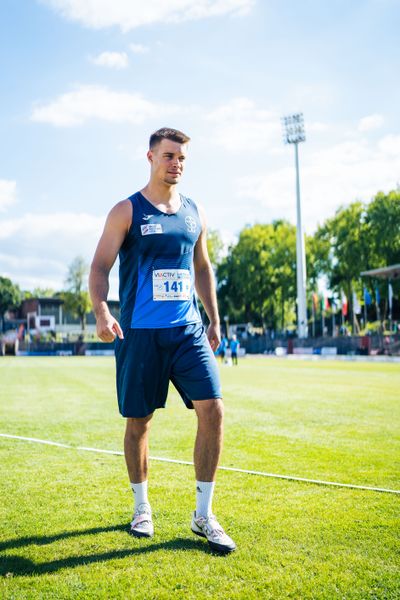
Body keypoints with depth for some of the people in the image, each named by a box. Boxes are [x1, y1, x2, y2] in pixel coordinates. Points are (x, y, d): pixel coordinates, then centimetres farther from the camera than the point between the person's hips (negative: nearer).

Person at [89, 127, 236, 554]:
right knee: (138, 421, 5)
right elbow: (100, 266, -6)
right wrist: (101, 312, -23)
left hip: (189, 330, 3)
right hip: (140, 334, -3)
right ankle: (141, 508, 27)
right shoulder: (127, 211, 0)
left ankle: (203, 515, 4)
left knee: (212, 410, -9)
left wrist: (214, 320, 18)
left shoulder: (194, 212, 13)